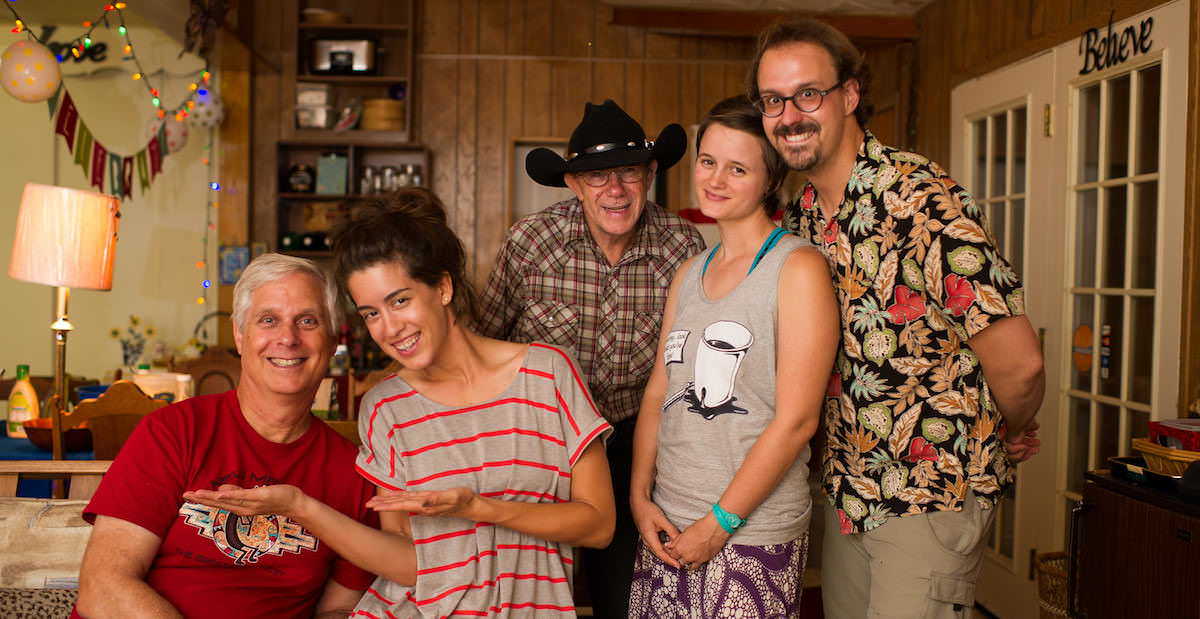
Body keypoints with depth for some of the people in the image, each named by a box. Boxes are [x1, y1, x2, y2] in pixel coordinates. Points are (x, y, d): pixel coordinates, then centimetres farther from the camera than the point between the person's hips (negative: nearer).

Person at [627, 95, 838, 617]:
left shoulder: (799, 268, -9)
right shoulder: (688, 274, 12)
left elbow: (797, 419, -14)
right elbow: (658, 391, 11)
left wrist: (720, 522, -13)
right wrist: (640, 496, 1)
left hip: (754, 535, -5)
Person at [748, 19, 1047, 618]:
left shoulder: (923, 200, -22)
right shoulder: (799, 219, 3)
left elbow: (1018, 365, -20)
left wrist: (1010, 435, -2)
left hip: (933, 495, -7)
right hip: (846, 487, 7)